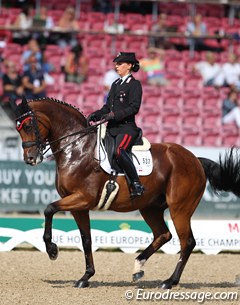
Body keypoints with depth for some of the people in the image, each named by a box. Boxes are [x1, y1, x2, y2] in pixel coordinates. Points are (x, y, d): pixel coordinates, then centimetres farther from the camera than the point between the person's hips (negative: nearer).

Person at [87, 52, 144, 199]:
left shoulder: (135, 84, -3)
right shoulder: (115, 84, 21)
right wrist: (95, 115, 3)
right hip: (112, 127, 9)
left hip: (127, 127, -9)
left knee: (119, 151, -34)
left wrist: (114, 115, -23)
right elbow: (108, 107, 21)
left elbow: (134, 108, -14)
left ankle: (136, 184, -29)